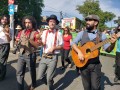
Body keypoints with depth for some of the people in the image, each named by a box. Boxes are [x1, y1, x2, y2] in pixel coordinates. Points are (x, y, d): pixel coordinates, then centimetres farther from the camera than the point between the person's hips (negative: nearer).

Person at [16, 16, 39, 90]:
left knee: (32, 71, 14)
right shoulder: (22, 32, 8)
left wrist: (29, 39, -23)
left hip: (31, 55, -4)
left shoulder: (35, 33, -7)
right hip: (21, 54, 4)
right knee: (19, 73, 5)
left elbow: (37, 45, -12)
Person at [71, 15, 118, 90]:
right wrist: (79, 52, -18)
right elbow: (73, 43, -1)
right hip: (83, 64, 1)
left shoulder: (101, 35, -2)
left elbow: (108, 49, -2)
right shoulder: (82, 33, 0)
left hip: (95, 65, -1)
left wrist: (113, 43, -22)